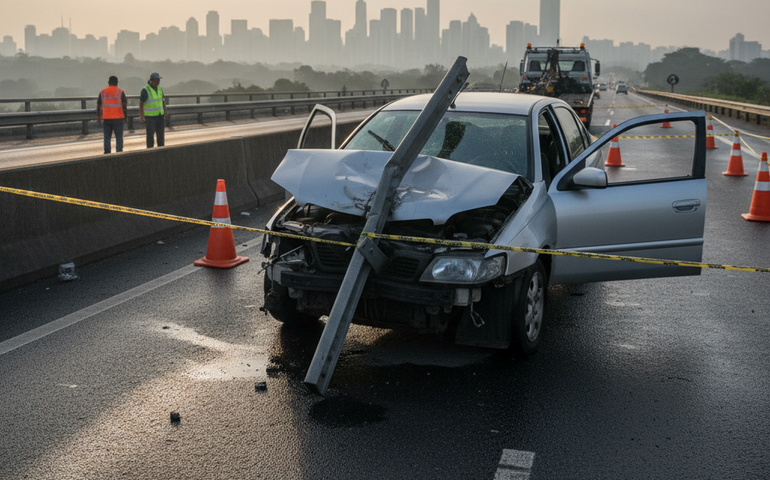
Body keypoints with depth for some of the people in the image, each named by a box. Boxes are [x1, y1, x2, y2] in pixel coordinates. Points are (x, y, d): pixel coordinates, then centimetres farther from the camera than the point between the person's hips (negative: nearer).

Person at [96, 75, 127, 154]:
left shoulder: (102, 92, 6)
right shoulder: (120, 91, -2)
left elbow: (98, 107, 9)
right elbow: (124, 105, -5)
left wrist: (98, 118, 15)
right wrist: (125, 116, 4)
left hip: (106, 118, 2)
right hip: (118, 118, -2)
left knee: (107, 137, 8)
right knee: (119, 137, 1)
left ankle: (107, 153, 7)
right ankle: (119, 153, -2)